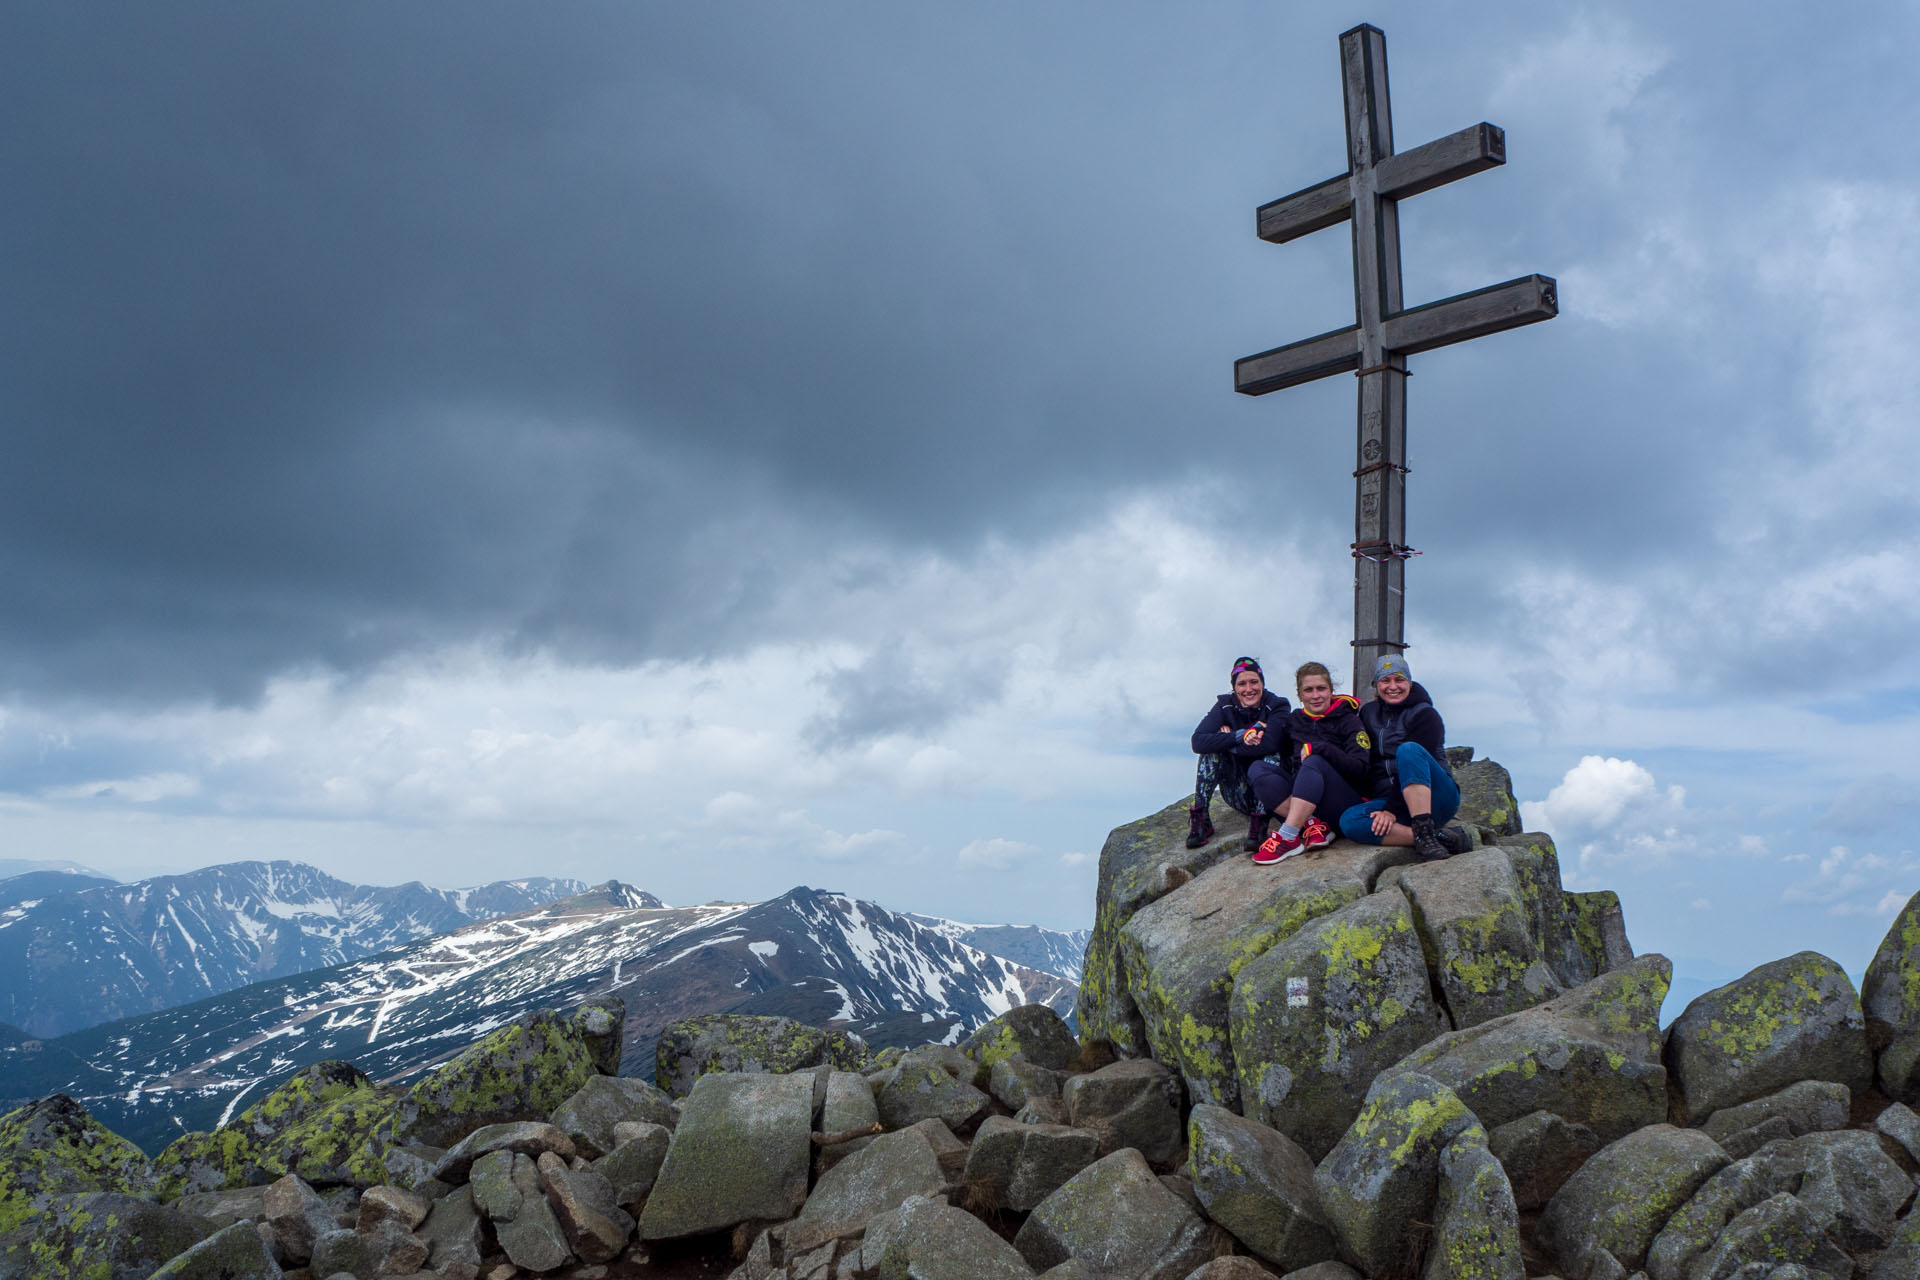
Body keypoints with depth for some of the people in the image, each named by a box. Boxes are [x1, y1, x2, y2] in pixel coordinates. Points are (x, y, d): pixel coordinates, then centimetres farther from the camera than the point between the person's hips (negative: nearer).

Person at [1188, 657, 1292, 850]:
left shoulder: (1278, 706, -10)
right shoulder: (1225, 706, -3)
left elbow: (1269, 743, -30)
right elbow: (1198, 742, -20)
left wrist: (1225, 741, -19)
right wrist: (1239, 736, -30)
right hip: (1237, 794, 2)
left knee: (1273, 756, -29)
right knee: (1212, 750, -20)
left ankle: (1259, 821, -29)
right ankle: (1200, 819, -23)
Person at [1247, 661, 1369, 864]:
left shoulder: (1347, 720, -2)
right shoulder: (1294, 720, 12)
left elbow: (1359, 769, -14)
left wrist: (1318, 748, -23)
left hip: (1345, 800, -5)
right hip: (1302, 799, 5)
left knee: (1314, 762, -32)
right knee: (1257, 768, -15)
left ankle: (1288, 838, -41)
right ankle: (1311, 824, -29)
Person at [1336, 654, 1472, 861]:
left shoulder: (1425, 715, -3)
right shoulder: (1368, 714, 15)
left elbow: (1414, 757, -15)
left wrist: (1391, 810, -24)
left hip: (1434, 801, -5)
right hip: (1388, 799, 5)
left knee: (1408, 749, -33)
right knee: (1349, 821, -28)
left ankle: (1426, 834, -41)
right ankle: (1442, 837, -33)